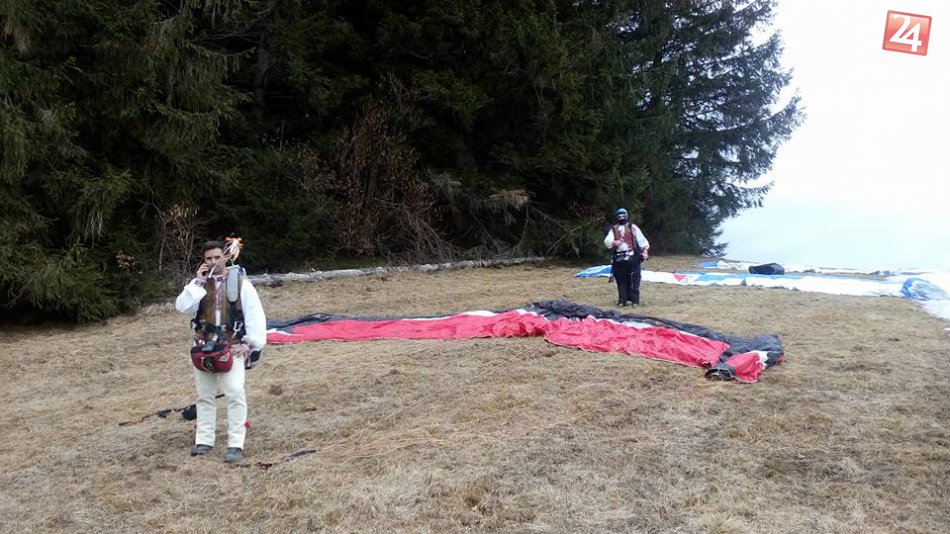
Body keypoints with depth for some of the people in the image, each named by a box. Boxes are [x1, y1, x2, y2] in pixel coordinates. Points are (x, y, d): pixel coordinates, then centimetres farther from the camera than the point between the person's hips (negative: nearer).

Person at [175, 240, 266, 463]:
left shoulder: (240, 282, -4)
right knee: (204, 396, 13)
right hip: (204, 348, 4)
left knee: (235, 394, -14)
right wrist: (197, 282, -11)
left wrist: (251, 344, -10)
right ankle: (204, 441, 25)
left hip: (232, 347, -4)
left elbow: (255, 315, -6)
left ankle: (236, 445, -10)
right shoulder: (200, 283, 7)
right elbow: (182, 306, -7)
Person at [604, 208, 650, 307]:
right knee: (621, 280, 5)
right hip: (619, 258, 2)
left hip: (632, 257, -2)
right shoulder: (613, 229, 14)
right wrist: (614, 242, -20)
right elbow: (607, 241, 1)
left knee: (634, 280, -3)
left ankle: (635, 300, 3)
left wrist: (645, 250, -7)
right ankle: (622, 300, 12)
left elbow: (641, 239, 3)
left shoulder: (632, 227, 8)